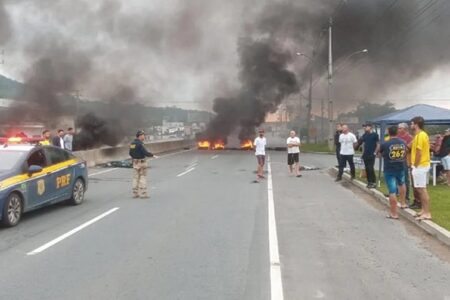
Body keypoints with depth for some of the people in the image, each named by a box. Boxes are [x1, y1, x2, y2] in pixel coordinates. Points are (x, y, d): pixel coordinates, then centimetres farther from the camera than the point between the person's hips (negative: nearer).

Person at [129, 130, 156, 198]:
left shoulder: (132, 143, 7)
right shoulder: (140, 144, -17)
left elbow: (130, 153, 13)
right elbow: (145, 152, -22)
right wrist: (152, 155, -9)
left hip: (135, 162, 7)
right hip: (142, 162, -7)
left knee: (136, 177, 11)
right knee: (143, 178, -2)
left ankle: (135, 193, 13)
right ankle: (143, 194, -2)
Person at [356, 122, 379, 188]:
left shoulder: (374, 135, -6)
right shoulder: (364, 135, 11)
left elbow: (378, 144, -5)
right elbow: (360, 142, 17)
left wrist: (375, 152, -9)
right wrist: (363, 153, 11)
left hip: (371, 155, -6)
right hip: (365, 155, 6)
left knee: (371, 168, -9)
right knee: (367, 169, 8)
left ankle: (374, 183, -3)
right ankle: (369, 182, 15)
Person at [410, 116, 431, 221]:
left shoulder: (420, 135, -17)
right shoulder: (422, 134, 14)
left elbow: (419, 152, -20)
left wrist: (415, 165, -14)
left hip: (420, 165, -10)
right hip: (422, 165, 10)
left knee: (422, 189, -8)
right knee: (420, 189, 15)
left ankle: (427, 213, -6)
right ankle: (424, 210, 21)